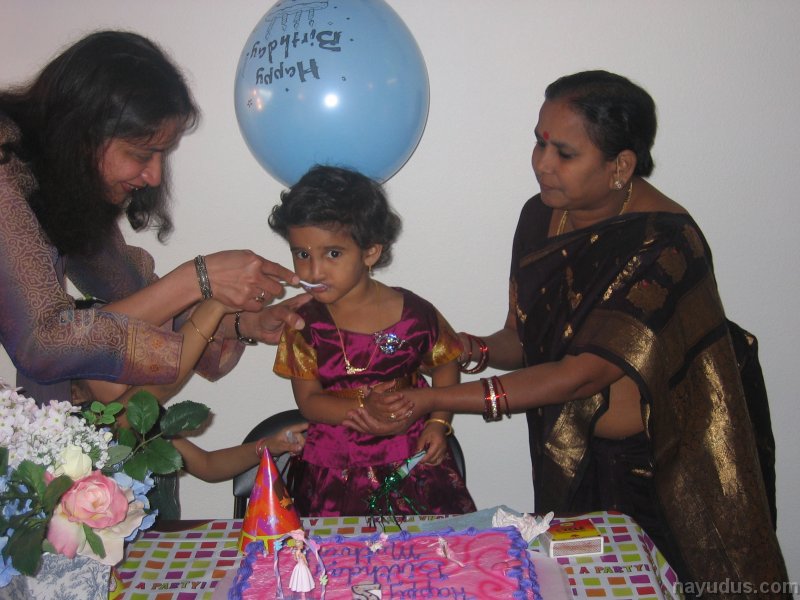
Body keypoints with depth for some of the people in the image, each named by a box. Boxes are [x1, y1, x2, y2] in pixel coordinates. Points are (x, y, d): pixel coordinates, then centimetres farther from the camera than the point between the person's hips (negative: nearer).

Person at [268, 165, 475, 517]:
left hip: (413, 457, 1)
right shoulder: (304, 325, -5)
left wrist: (438, 422, -4)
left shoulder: (414, 314, -6)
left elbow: (445, 366, 10)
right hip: (335, 468, 0)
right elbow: (308, 401, -5)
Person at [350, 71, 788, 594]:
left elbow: (582, 373, -27)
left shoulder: (664, 245, -24)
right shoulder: (542, 217, -3)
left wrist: (433, 400, -30)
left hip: (654, 475, -5)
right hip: (566, 465, 5)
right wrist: (472, 348, -19)